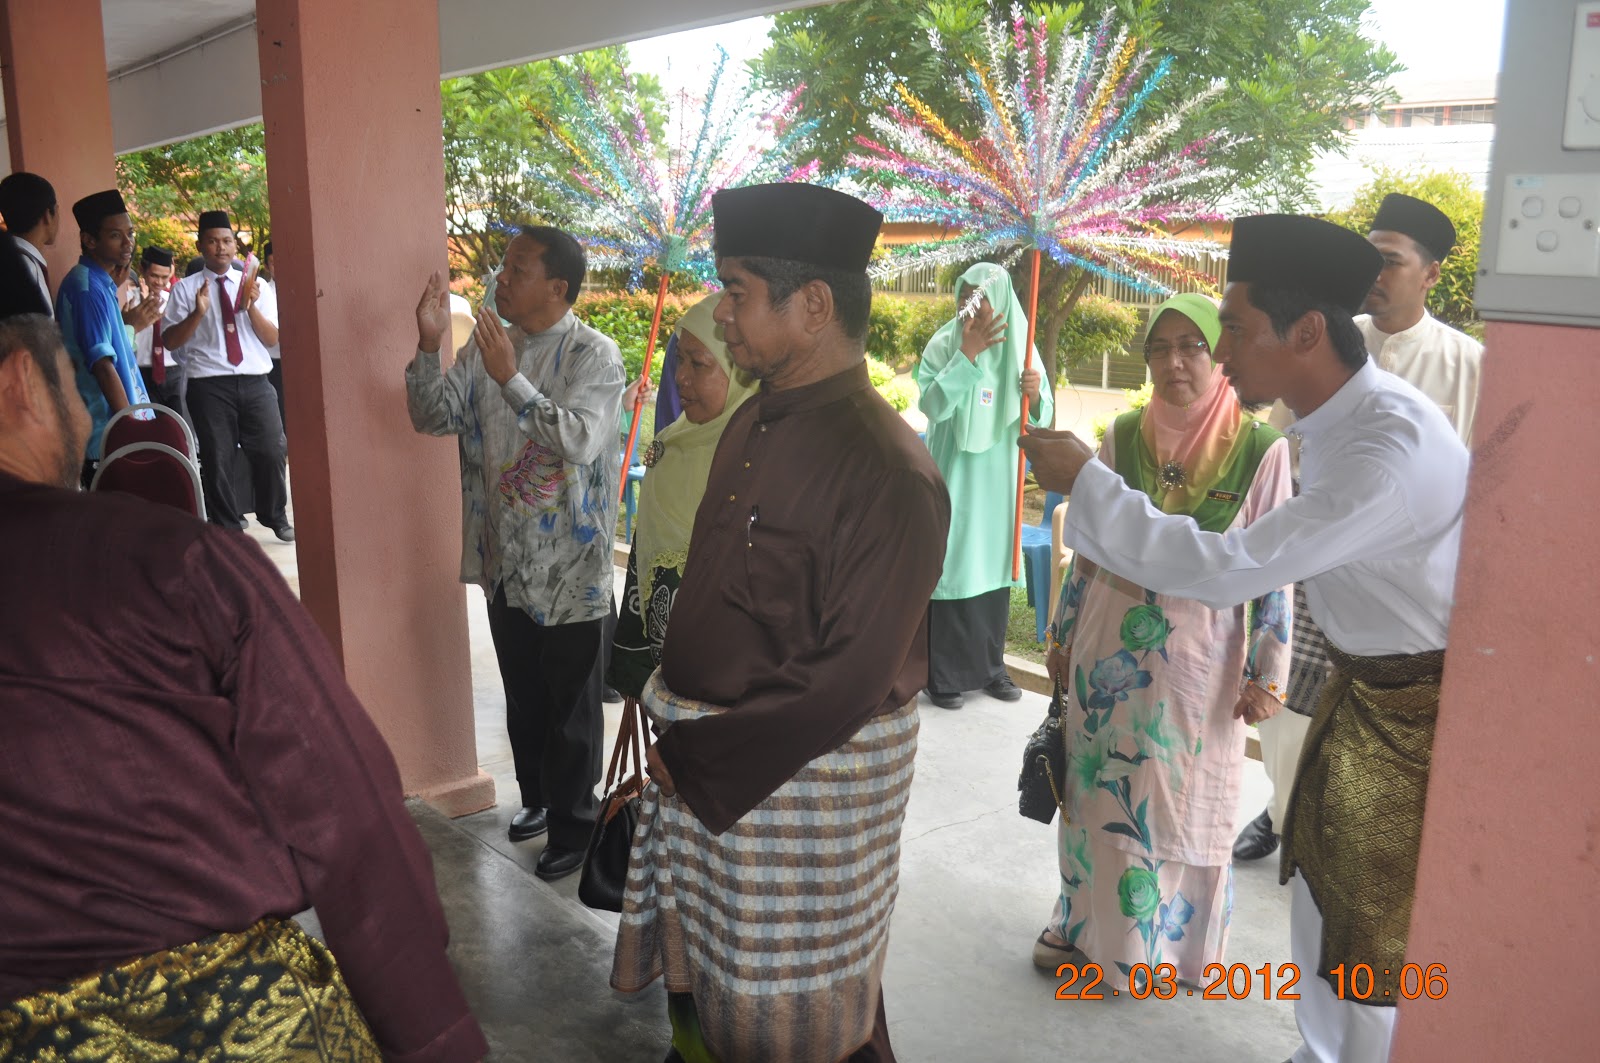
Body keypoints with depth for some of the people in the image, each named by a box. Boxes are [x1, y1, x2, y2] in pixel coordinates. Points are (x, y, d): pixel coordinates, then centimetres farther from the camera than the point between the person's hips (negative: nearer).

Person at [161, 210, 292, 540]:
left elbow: (272, 339, 4)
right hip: (208, 385, -1)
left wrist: (251, 306, -12)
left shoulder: (256, 286, 11)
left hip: (255, 382, 1)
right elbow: (170, 342, 0)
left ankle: (275, 518, 22)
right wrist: (198, 312, -14)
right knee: (217, 459, 3)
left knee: (271, 452, -1)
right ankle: (228, 528, 17)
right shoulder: (185, 289, 6)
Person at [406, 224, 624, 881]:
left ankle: (572, 828, 26)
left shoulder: (595, 356, -14)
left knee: (571, 710, 9)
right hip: (506, 561, 6)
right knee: (522, 699, 22)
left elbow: (579, 441, -28)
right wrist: (428, 347, -11)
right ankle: (537, 796, 43)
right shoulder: (487, 345, 5)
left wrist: (512, 379, -33)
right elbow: (433, 419, 3)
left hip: (570, 569, -6)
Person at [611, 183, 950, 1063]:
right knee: (702, 959, 25)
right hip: (699, 756, 7)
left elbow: (852, 678, -23)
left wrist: (697, 759, -16)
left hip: (803, 776, -7)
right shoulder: (752, 424, 3)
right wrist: (672, 717, 4)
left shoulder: (884, 469, -23)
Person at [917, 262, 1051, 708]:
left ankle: (990, 664, 24)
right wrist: (967, 353, -23)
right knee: (950, 567, -2)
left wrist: (1034, 393, -20)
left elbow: (1043, 416, 2)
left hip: (998, 479, 4)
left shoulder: (1018, 346, 3)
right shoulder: (943, 344, -6)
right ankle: (943, 674, 7)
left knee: (994, 567, 11)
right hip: (953, 476, -4)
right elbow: (932, 405, -20)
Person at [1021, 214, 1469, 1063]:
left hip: (1416, 703, -9)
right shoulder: (1331, 418, -3)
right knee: (1319, 882, 20)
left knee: (1377, 927, 5)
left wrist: (1085, 482, -27)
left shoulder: (1396, 449, -32)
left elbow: (1228, 570, -34)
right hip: (1361, 677, 9)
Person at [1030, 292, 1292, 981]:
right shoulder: (1124, 437, 0)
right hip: (1107, 647, 3)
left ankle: (1166, 940, 32)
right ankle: (1087, 923, 33)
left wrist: (1265, 674, -5)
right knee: (1097, 790, 13)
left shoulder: (1260, 451, -9)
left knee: (1183, 801, 10)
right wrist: (1063, 637, 12)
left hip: (1199, 659, -3)